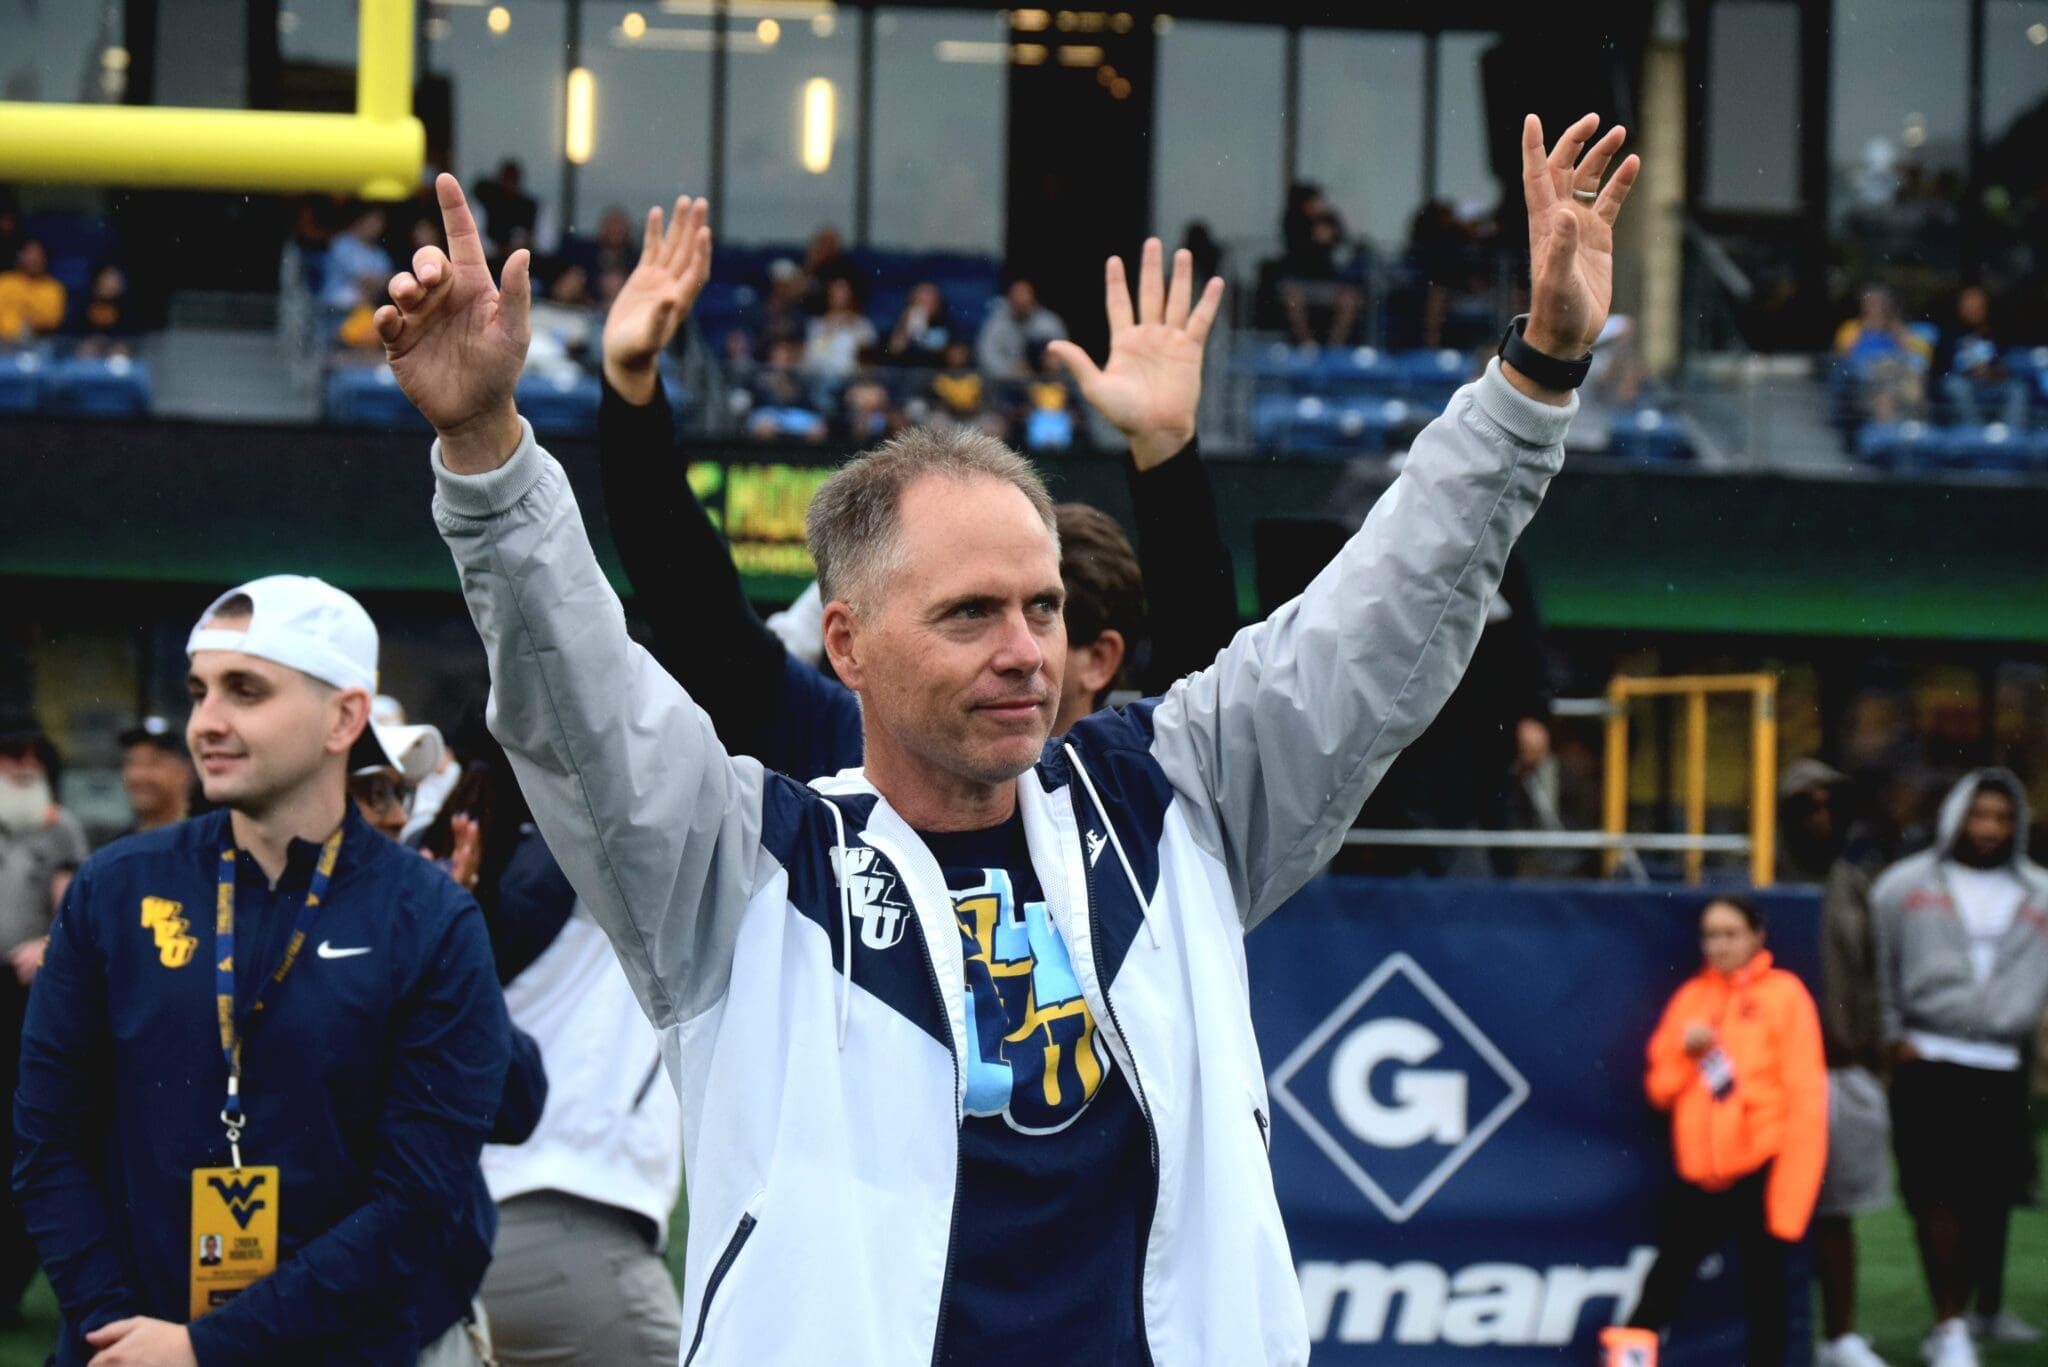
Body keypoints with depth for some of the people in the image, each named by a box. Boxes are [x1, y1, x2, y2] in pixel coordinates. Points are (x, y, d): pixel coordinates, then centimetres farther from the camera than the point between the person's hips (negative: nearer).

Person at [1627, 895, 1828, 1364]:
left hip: (1760, 1173, -4)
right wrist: (1686, 1052, -8)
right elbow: (1659, 1089, 13)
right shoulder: (1691, 997, 11)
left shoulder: (1783, 995, -2)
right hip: (1699, 1174, 4)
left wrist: (1790, 1192, -12)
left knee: (1764, 1298, 2)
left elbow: (1806, 1096, -6)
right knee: (1661, 1291, 2)